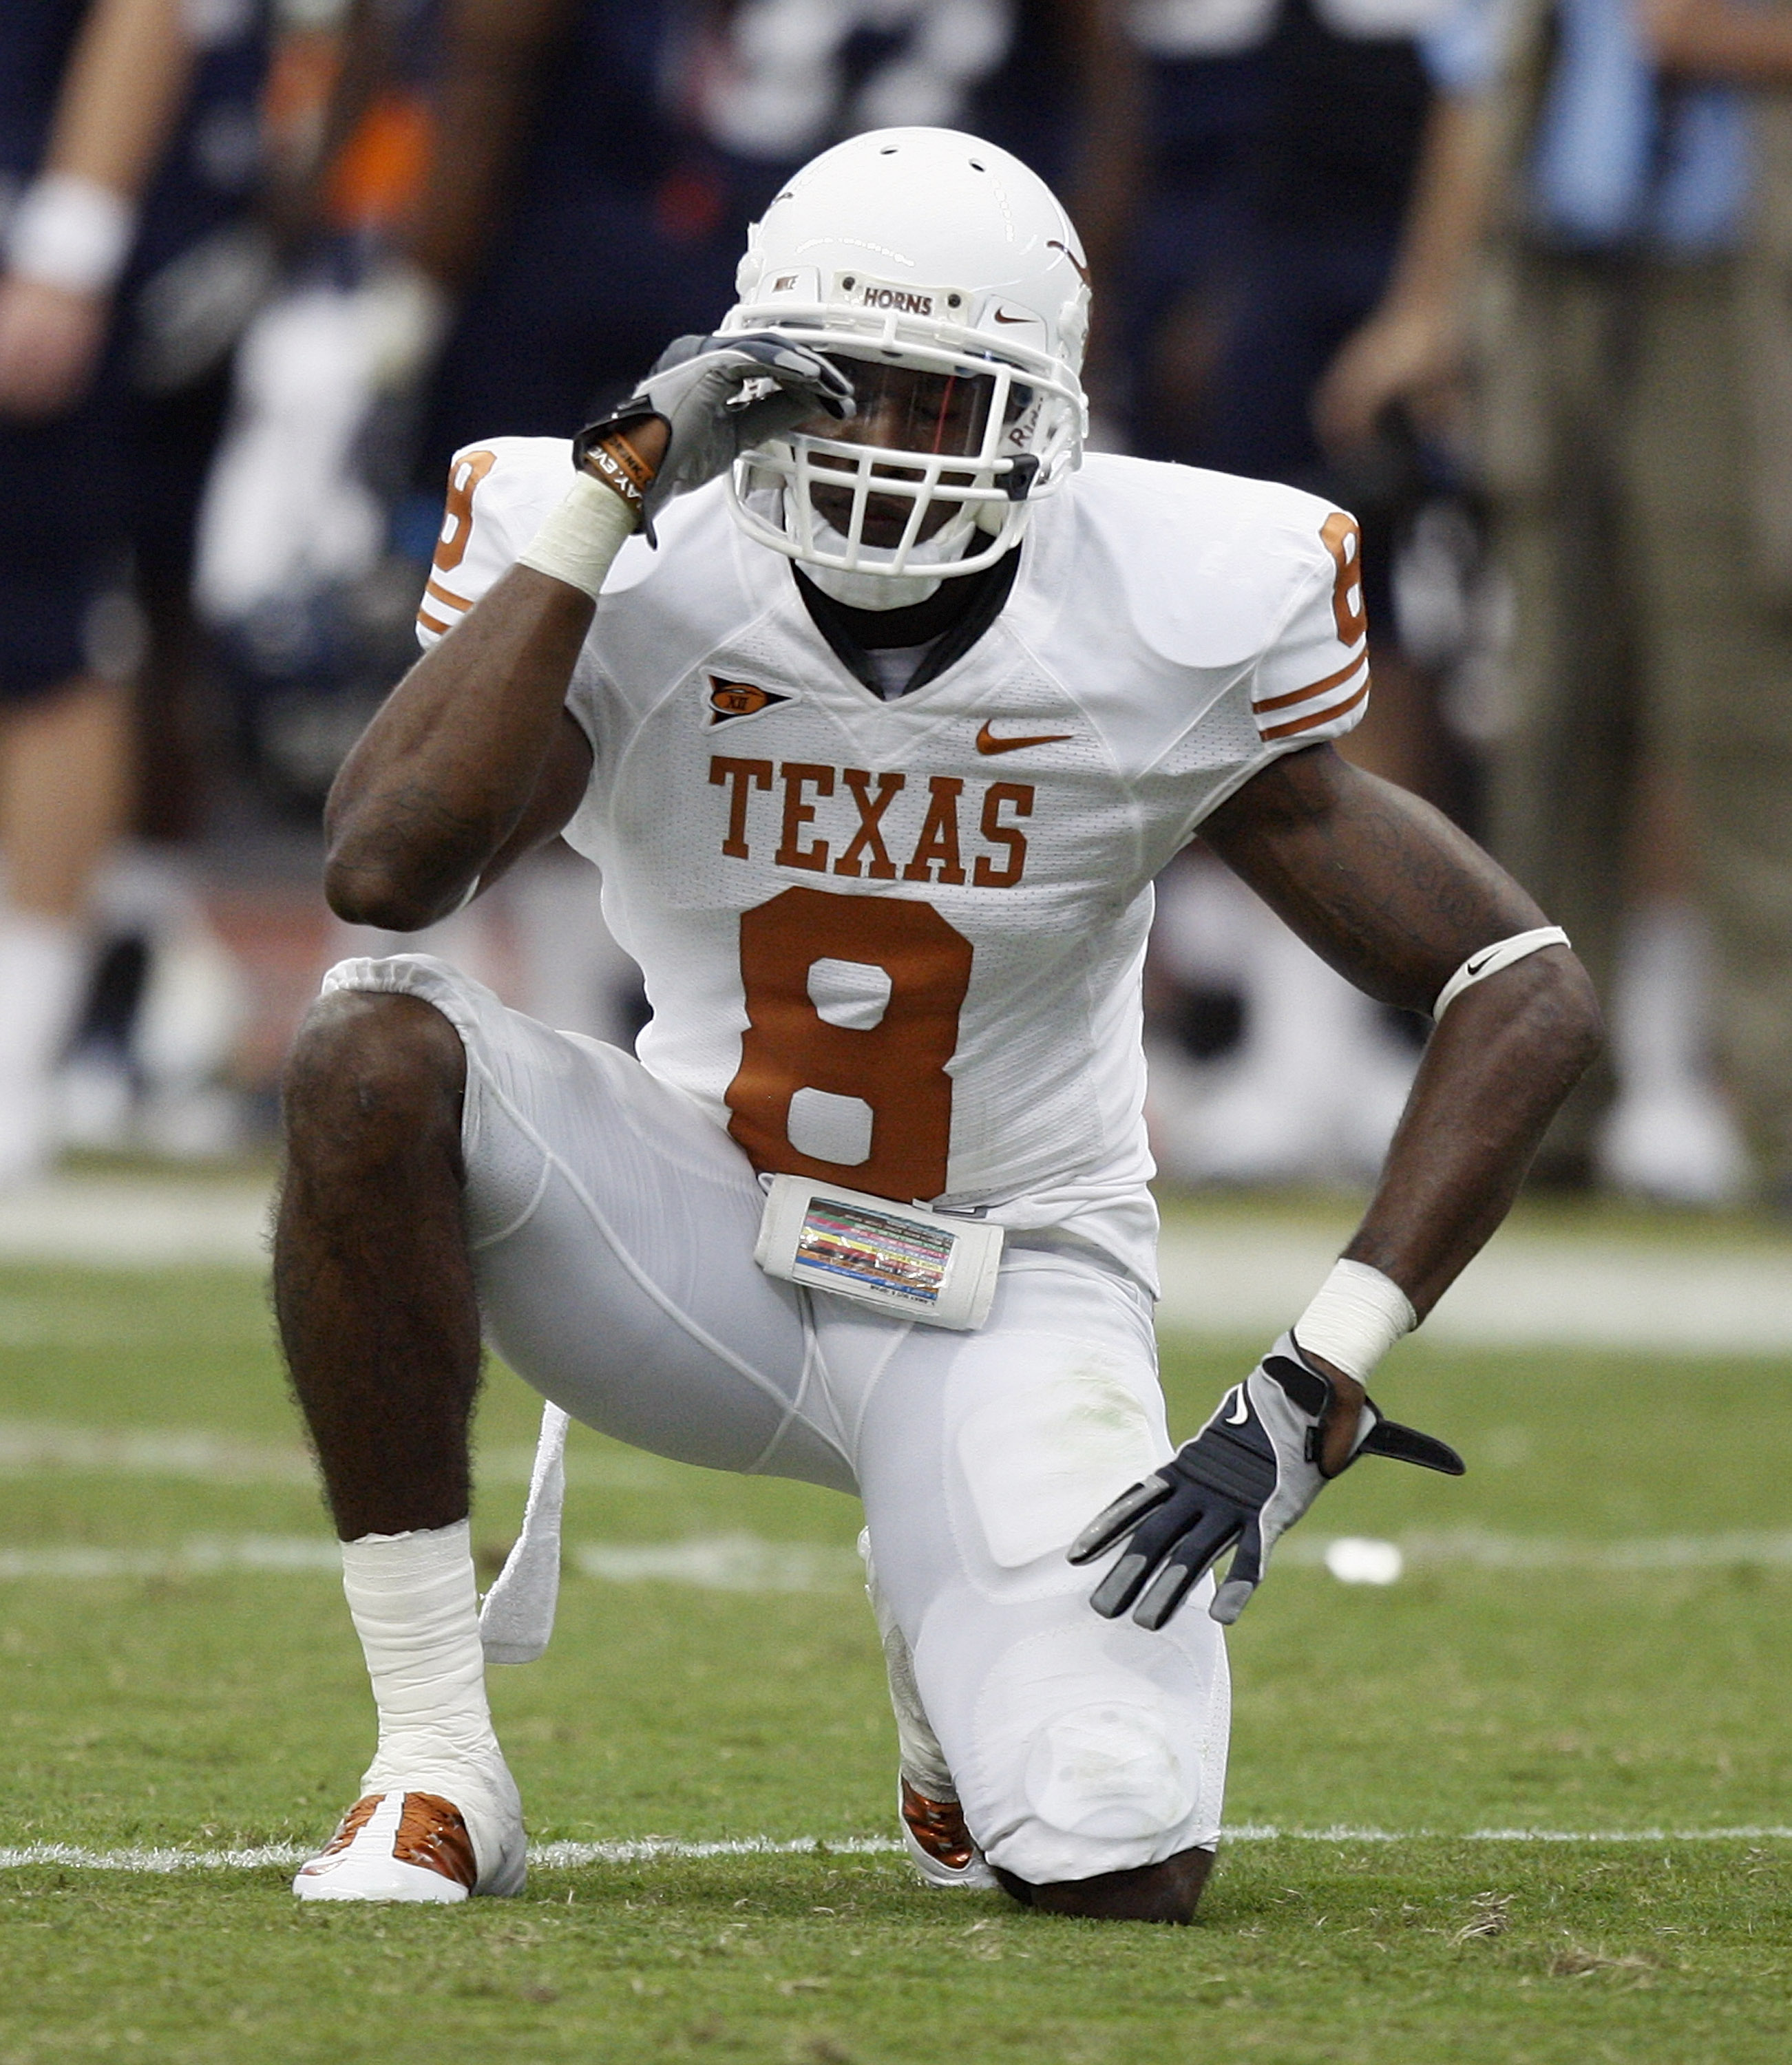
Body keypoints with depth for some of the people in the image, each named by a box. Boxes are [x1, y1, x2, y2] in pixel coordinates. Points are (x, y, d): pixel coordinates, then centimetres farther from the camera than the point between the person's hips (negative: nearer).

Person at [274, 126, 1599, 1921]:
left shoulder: (1176, 630, -16)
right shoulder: (639, 581, -15)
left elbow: (1525, 996, -12)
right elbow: (387, 868, -34)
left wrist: (1324, 1382, -21)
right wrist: (607, 486, -32)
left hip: (1009, 1289, 0)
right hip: (698, 1233, 0)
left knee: (1123, 1873, -22)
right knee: (372, 1050, -32)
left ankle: (949, 1654, 21)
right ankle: (434, 1767, -19)